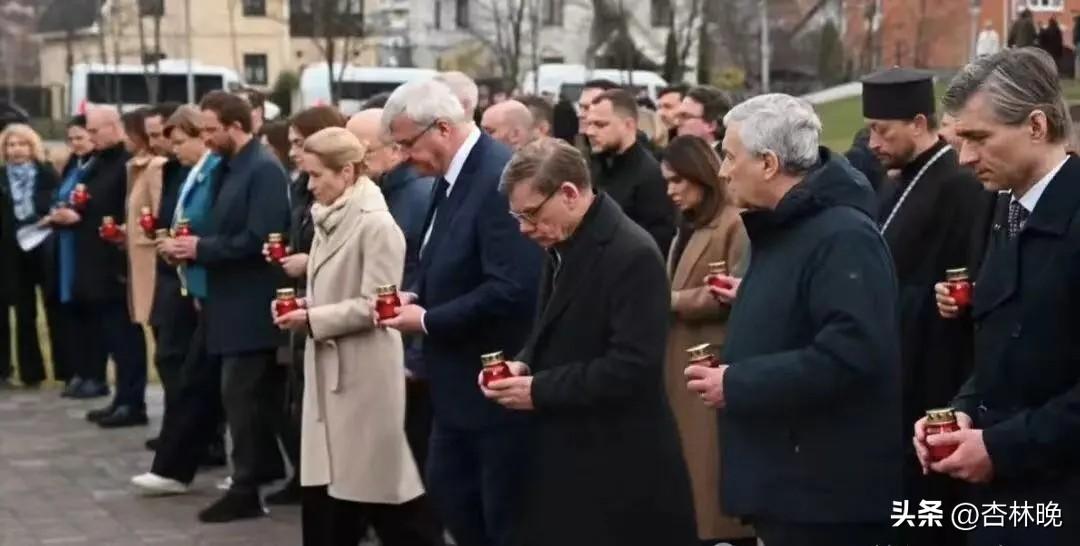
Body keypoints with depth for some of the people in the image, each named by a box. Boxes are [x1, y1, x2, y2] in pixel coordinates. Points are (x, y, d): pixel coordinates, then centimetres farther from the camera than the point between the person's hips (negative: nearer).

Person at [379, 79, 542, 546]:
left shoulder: (500, 178, -22)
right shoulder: (452, 176, 8)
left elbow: (512, 289, -29)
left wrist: (427, 320, -19)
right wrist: (417, 296, 1)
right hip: (459, 378, 10)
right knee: (446, 490, 17)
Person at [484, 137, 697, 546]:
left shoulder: (631, 254, -19)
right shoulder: (563, 246, 10)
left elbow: (632, 366, -25)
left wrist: (540, 389, -20)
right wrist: (524, 364, 1)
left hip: (618, 465, -8)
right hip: (565, 451, 9)